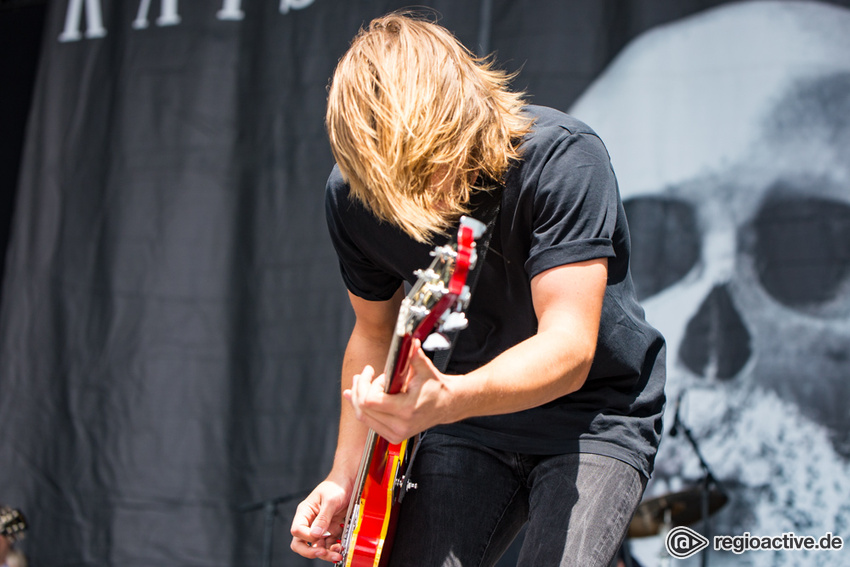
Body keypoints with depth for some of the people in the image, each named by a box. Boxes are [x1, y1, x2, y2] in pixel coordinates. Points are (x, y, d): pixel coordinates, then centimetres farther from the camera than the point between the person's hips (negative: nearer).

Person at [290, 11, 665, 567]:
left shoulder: (562, 157, -27)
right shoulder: (351, 196, -11)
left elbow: (569, 348, -34)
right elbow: (375, 331, 6)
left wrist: (448, 400, -52)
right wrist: (345, 476, -3)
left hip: (597, 418, -4)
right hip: (472, 421, 4)